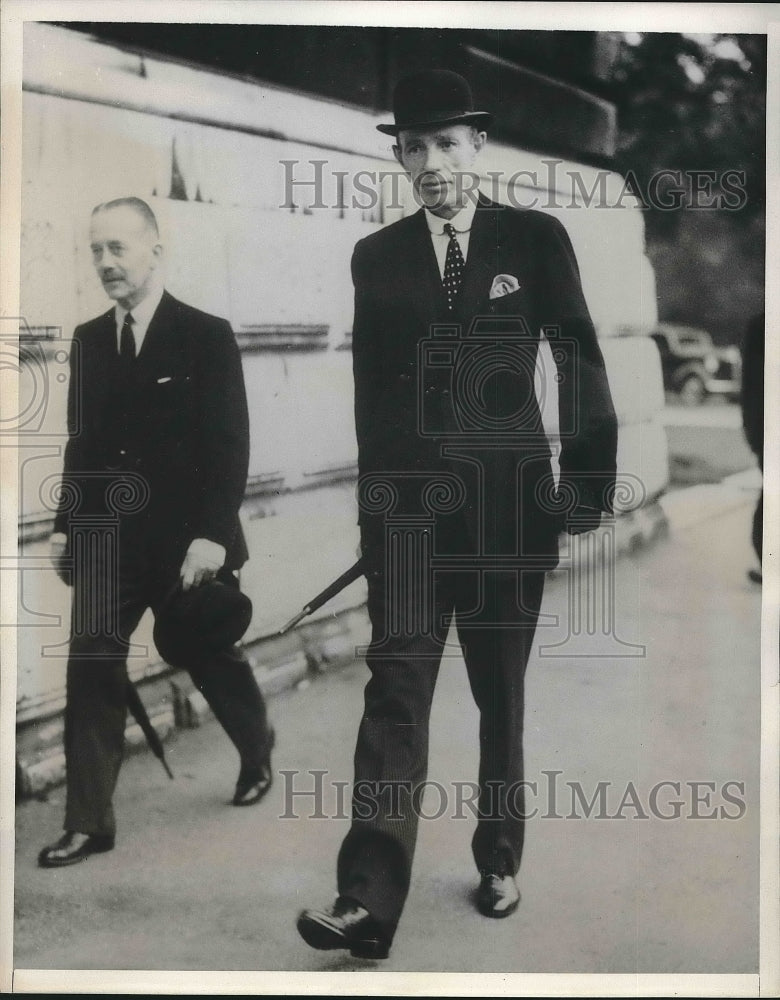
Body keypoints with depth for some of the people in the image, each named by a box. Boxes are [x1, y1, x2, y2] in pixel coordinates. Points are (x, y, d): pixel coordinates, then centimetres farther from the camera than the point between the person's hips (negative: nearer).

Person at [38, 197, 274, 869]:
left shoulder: (207, 336, -8)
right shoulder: (88, 340, 7)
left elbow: (230, 446, -11)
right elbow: (82, 441, 12)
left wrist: (211, 535, -18)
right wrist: (66, 525, 8)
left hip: (186, 543, -3)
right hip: (105, 539, 4)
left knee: (212, 659, 14)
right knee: (91, 675, -3)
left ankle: (258, 752, 42)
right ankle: (89, 823, 4)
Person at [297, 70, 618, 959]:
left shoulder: (536, 239, 1)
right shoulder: (376, 257, 7)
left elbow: (579, 362, 2)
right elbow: (370, 389, 9)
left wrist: (588, 481, -2)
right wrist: (378, 492, 9)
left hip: (509, 500, 0)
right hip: (409, 502, 1)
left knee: (501, 692, 11)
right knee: (396, 688, -9)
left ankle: (498, 862, 28)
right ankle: (367, 902, -13)